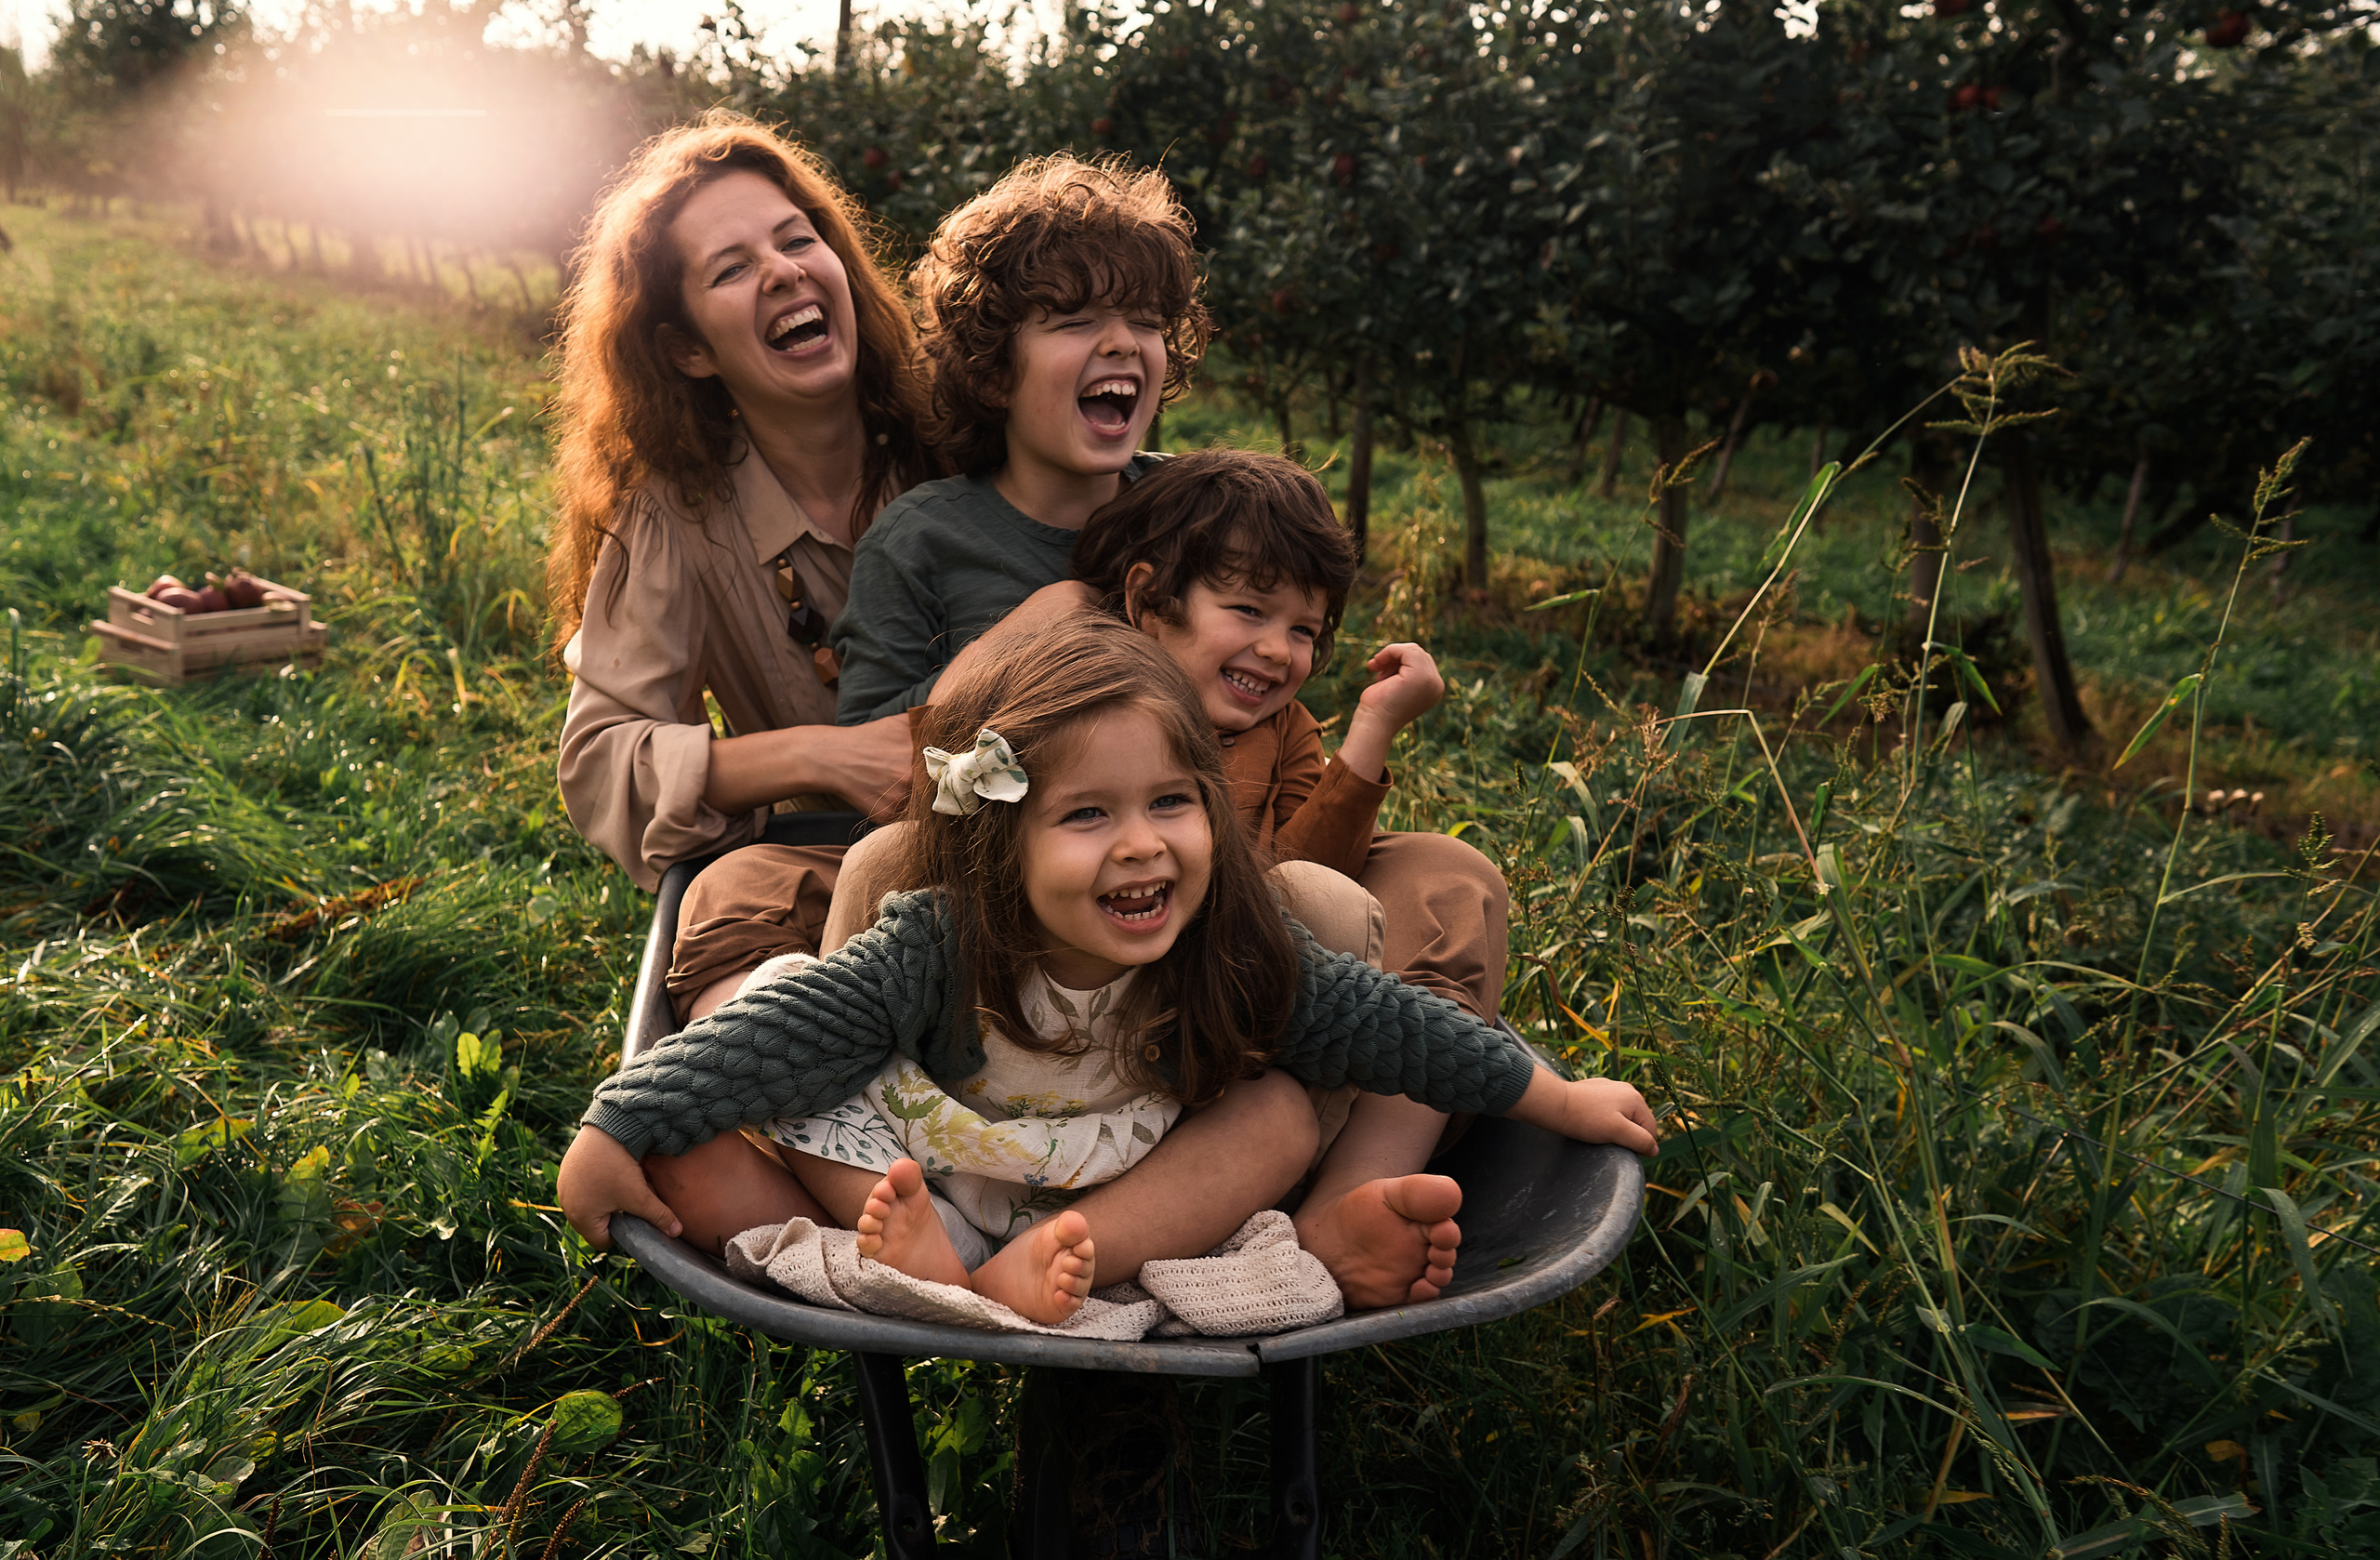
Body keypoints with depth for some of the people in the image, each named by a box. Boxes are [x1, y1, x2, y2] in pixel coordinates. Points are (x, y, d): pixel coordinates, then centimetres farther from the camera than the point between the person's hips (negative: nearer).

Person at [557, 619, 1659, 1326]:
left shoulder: (1230, 963, -18)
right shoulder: (932, 955, -27)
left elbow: (1379, 1024, -9)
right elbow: (773, 1038, -26)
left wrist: (1558, 1099, -2)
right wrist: (613, 1133, -30)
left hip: (1114, 1199, 3)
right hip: (925, 1180, -2)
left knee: (1279, 1113, -21)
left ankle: (1033, 1272, -33)